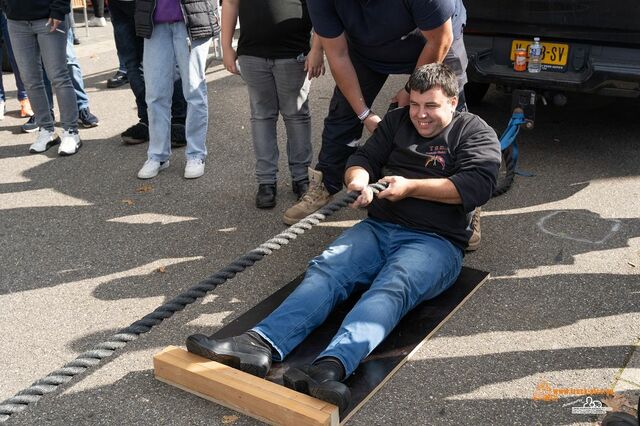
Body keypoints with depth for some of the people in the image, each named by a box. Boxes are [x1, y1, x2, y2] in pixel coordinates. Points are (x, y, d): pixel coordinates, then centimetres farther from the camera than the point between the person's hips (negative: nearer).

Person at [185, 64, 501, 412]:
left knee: (392, 289, -35)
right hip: (378, 228, 5)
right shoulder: (396, 122, 21)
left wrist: (411, 187, -9)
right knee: (325, 269, -24)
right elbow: (364, 159, 17)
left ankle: (332, 366, -59)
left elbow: (477, 185, -9)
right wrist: (358, 180, -8)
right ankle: (260, 344, -44)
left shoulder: (476, 133, 7)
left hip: (435, 241, -4)